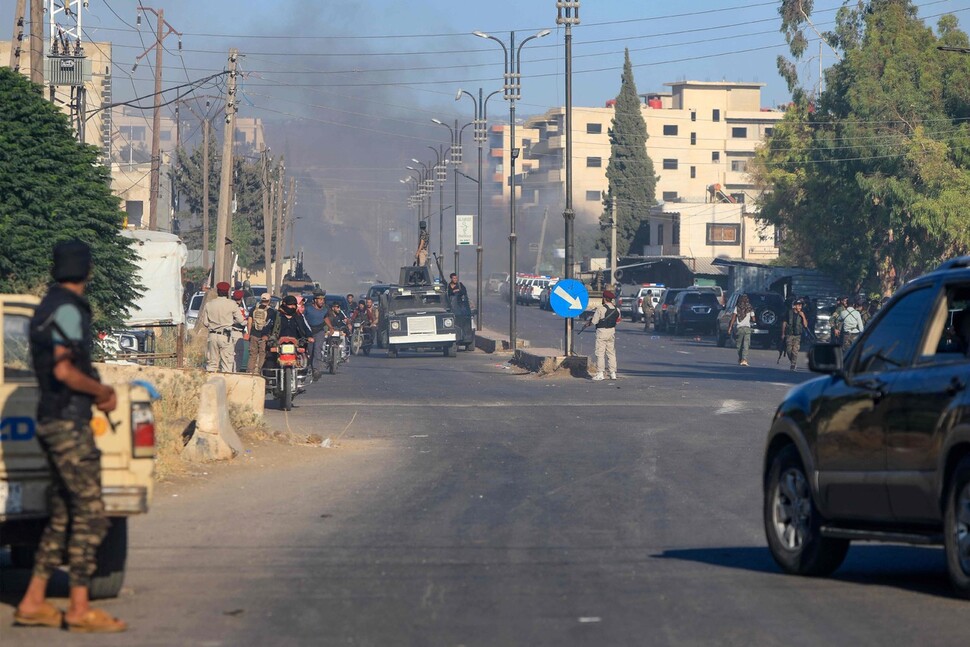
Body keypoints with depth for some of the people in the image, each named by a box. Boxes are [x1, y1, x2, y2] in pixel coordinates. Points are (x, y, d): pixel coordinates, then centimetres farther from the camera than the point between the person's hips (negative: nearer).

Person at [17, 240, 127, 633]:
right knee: (90, 517, -8)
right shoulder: (67, 310, -14)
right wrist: (103, 391, -8)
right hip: (68, 424, -10)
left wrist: (97, 393, 11)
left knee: (62, 518, 12)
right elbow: (64, 370, -23)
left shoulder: (48, 307, 17)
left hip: (53, 421, 10)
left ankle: (33, 603, 12)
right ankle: (80, 609, -8)